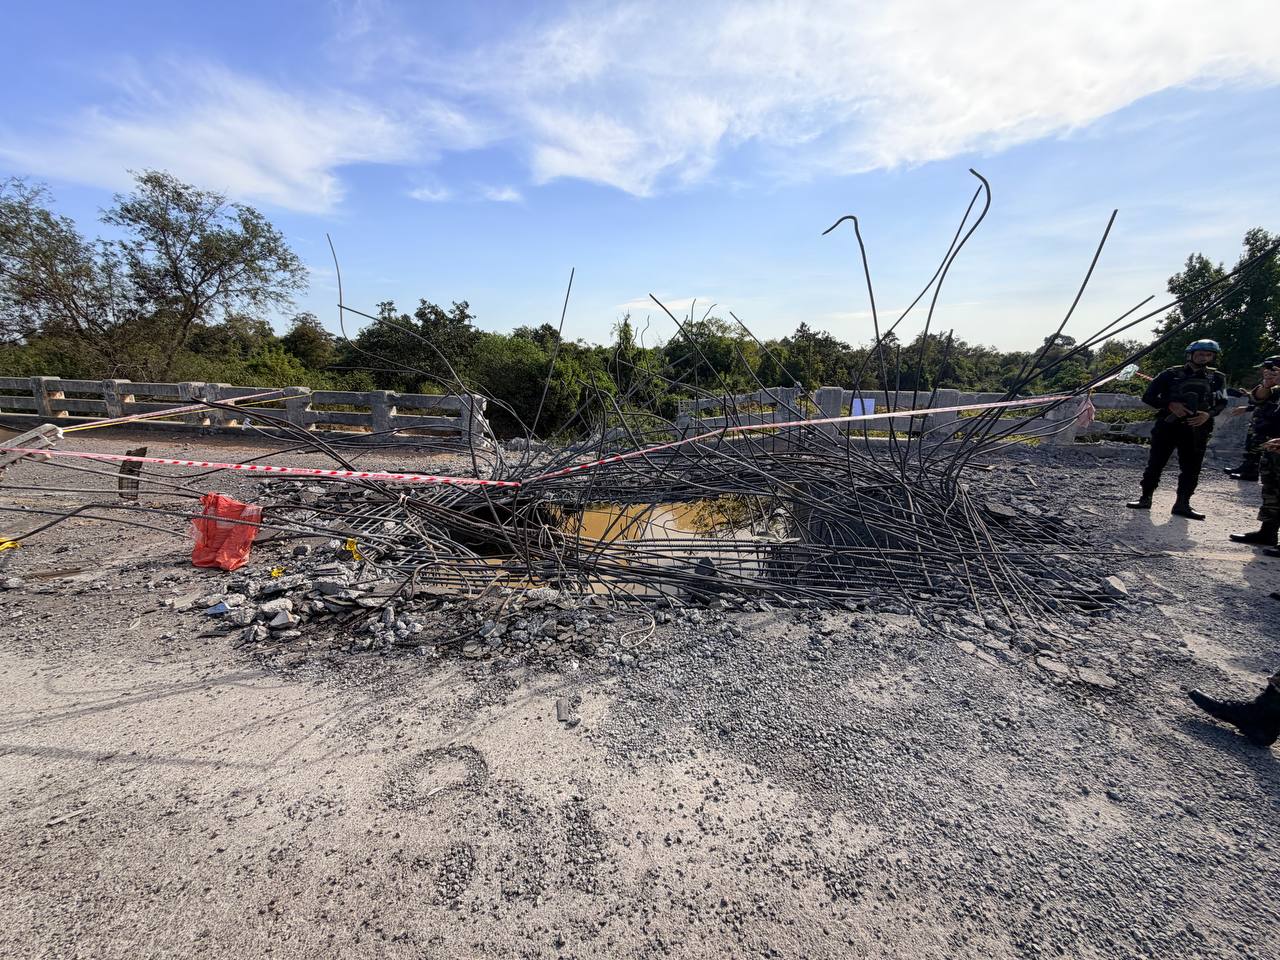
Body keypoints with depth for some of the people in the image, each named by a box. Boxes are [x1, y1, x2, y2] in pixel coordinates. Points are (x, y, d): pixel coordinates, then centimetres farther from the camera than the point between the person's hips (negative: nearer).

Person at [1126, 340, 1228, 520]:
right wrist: (1171, 405, -18)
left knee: (1191, 468, 3)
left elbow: (1221, 403, 7)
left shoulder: (1217, 378, 10)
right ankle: (1145, 498, 10)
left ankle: (1182, 504, 11)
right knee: (1155, 463, 1)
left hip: (1197, 429, 2)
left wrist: (1209, 414, -15)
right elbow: (1148, 397, -2)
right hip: (1168, 425, -2)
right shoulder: (1172, 374, 1)